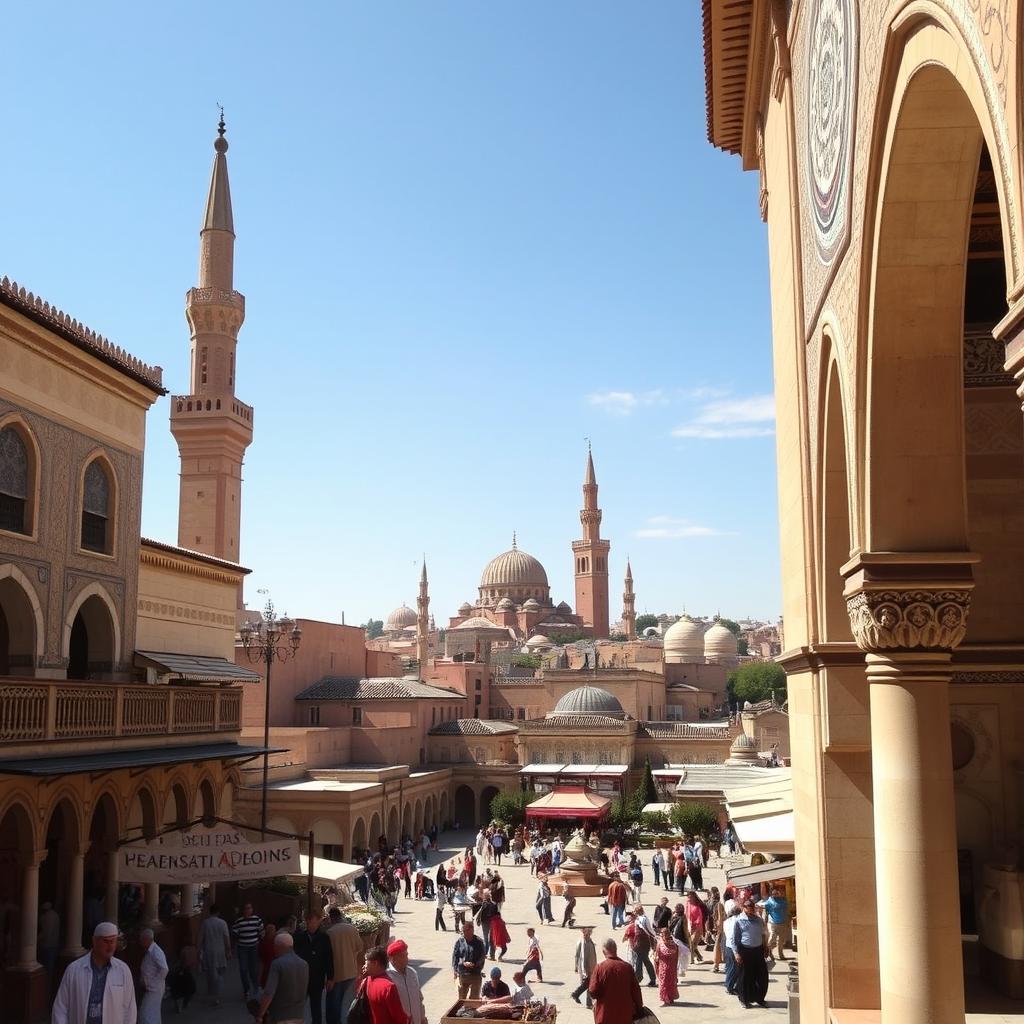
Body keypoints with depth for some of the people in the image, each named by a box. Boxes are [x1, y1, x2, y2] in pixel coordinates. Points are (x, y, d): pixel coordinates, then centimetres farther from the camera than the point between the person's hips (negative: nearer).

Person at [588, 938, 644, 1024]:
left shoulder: (600, 967, -12)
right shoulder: (627, 967, -6)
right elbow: (636, 991, -1)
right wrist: (639, 1008, 12)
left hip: (605, 1016, -2)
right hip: (625, 1015, 2)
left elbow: (593, 992, -11)